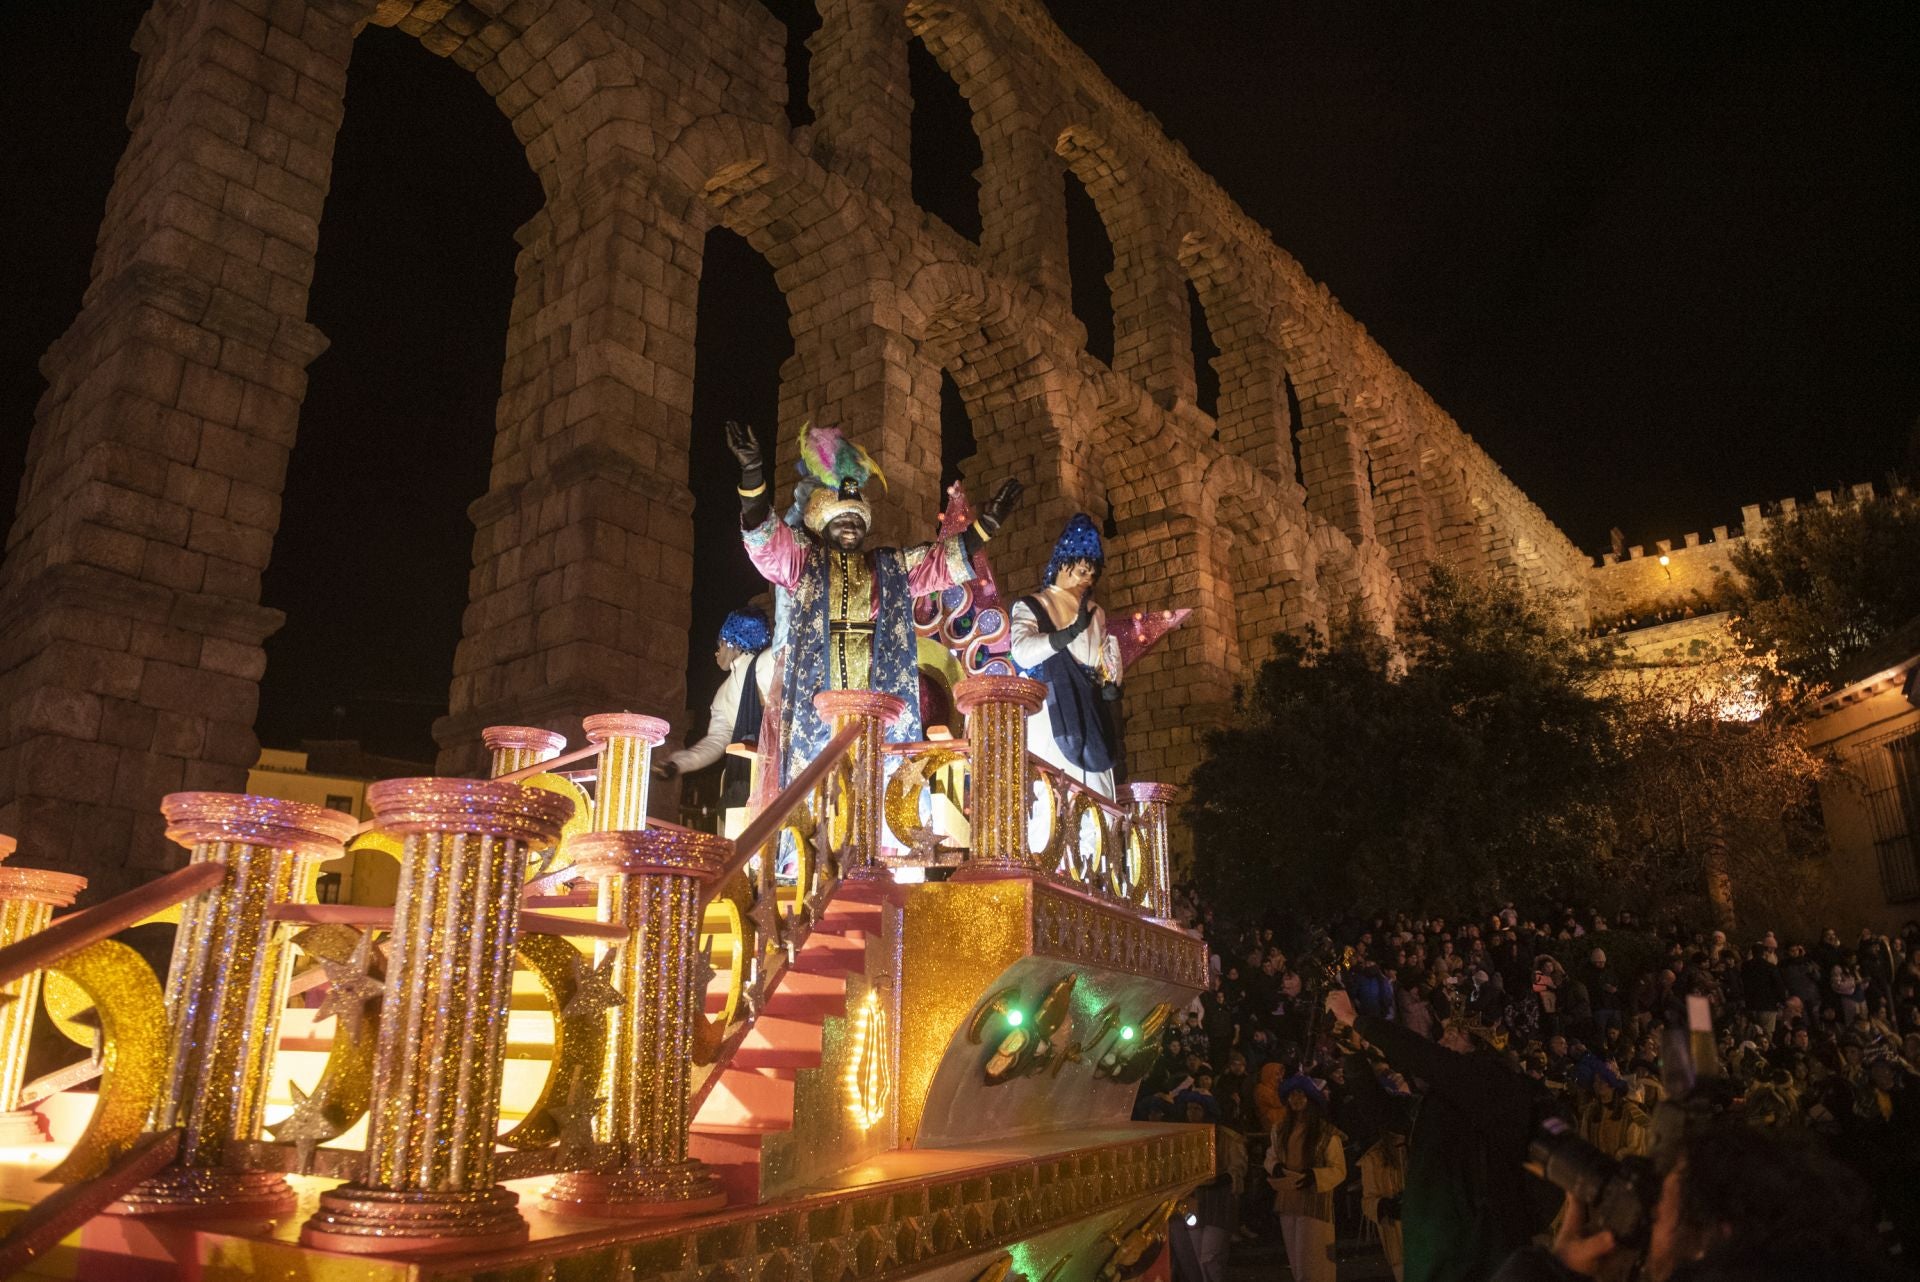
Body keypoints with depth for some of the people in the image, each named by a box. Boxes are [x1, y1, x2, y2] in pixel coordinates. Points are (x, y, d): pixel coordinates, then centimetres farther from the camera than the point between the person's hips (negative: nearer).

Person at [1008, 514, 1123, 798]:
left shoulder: (1096, 613, 22)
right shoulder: (1030, 607, 4)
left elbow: (1111, 654, 25)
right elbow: (1022, 651, -14)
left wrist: (1111, 684, 3)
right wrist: (1072, 631, -24)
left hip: (1091, 717, 5)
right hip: (1051, 717, -5)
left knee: (1095, 793, -2)